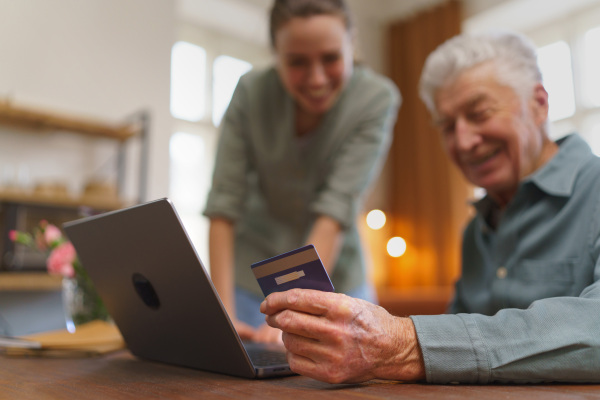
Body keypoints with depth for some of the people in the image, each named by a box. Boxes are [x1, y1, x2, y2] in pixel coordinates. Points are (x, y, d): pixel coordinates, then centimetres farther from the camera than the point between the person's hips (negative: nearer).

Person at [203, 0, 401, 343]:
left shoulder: (377, 98, -19)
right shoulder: (251, 93, -16)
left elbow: (337, 209, -25)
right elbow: (224, 205, -17)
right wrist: (224, 313, -23)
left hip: (332, 279, 0)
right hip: (253, 273, 1)